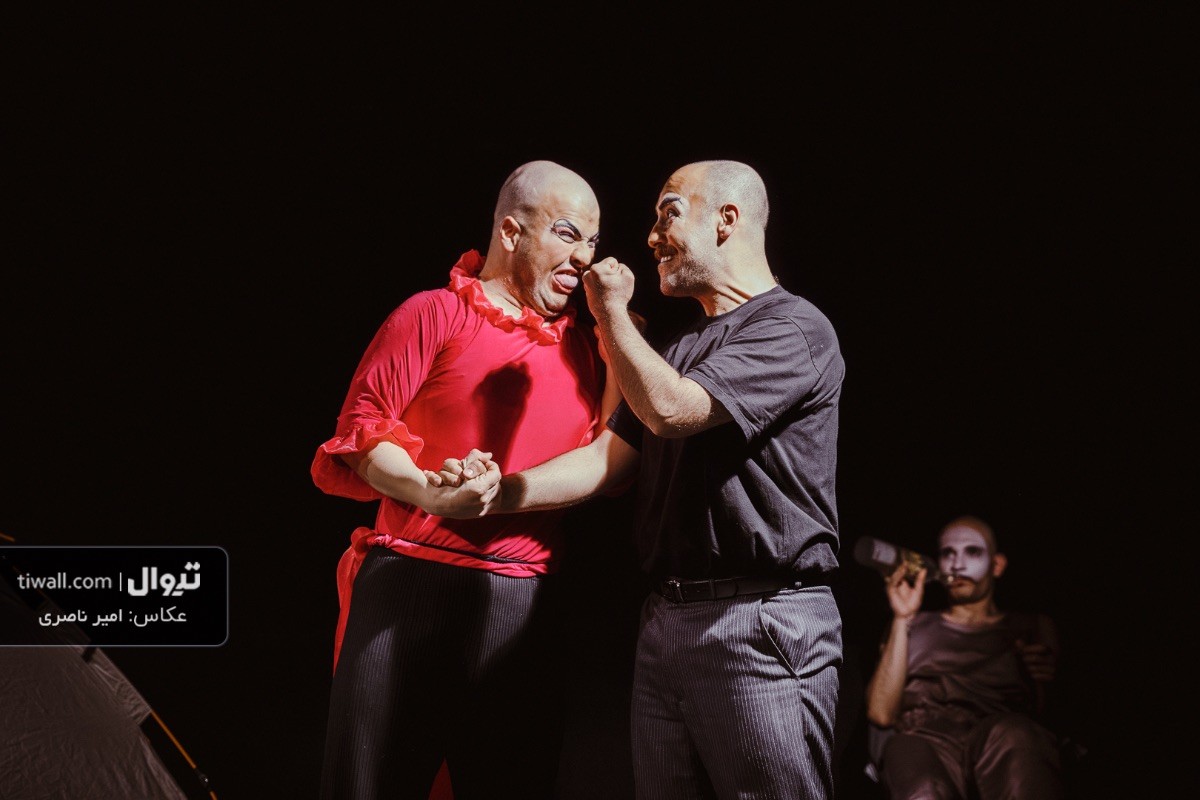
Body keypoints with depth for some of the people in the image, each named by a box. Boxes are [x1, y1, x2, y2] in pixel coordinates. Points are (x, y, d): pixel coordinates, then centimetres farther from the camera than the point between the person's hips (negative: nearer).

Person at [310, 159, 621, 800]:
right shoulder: (438, 313, 0)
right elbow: (361, 427, -3)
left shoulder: (577, 341, 15)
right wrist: (432, 495, -21)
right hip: (413, 585, -4)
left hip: (523, 603, 5)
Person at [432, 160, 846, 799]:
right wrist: (506, 493, -3)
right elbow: (611, 458, 13)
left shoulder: (793, 328, -5)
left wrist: (611, 313, -3)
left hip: (763, 626, -7)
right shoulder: (680, 350, 22)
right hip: (666, 621, 8)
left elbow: (670, 409, -17)